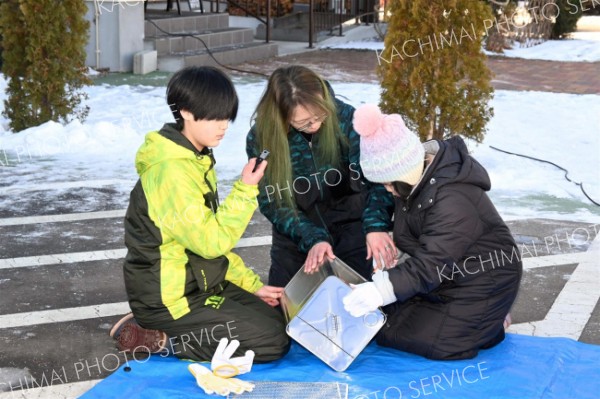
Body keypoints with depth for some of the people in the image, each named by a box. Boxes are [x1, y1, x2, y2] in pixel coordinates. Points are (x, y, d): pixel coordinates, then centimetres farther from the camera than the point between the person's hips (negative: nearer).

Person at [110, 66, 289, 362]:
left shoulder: (197, 161, 8)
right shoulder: (171, 171, -23)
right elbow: (210, 241, -24)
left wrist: (251, 285, 10)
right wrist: (245, 192, -19)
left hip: (199, 284, 10)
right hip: (169, 300, -10)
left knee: (276, 317, 12)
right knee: (273, 341, -11)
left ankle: (165, 333, 8)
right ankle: (155, 340, -7)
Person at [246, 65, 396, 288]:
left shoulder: (346, 119, -20)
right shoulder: (260, 140, -16)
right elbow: (273, 203, -13)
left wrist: (376, 224, -40)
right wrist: (312, 239, -26)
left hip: (350, 224, -1)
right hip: (296, 233, 1)